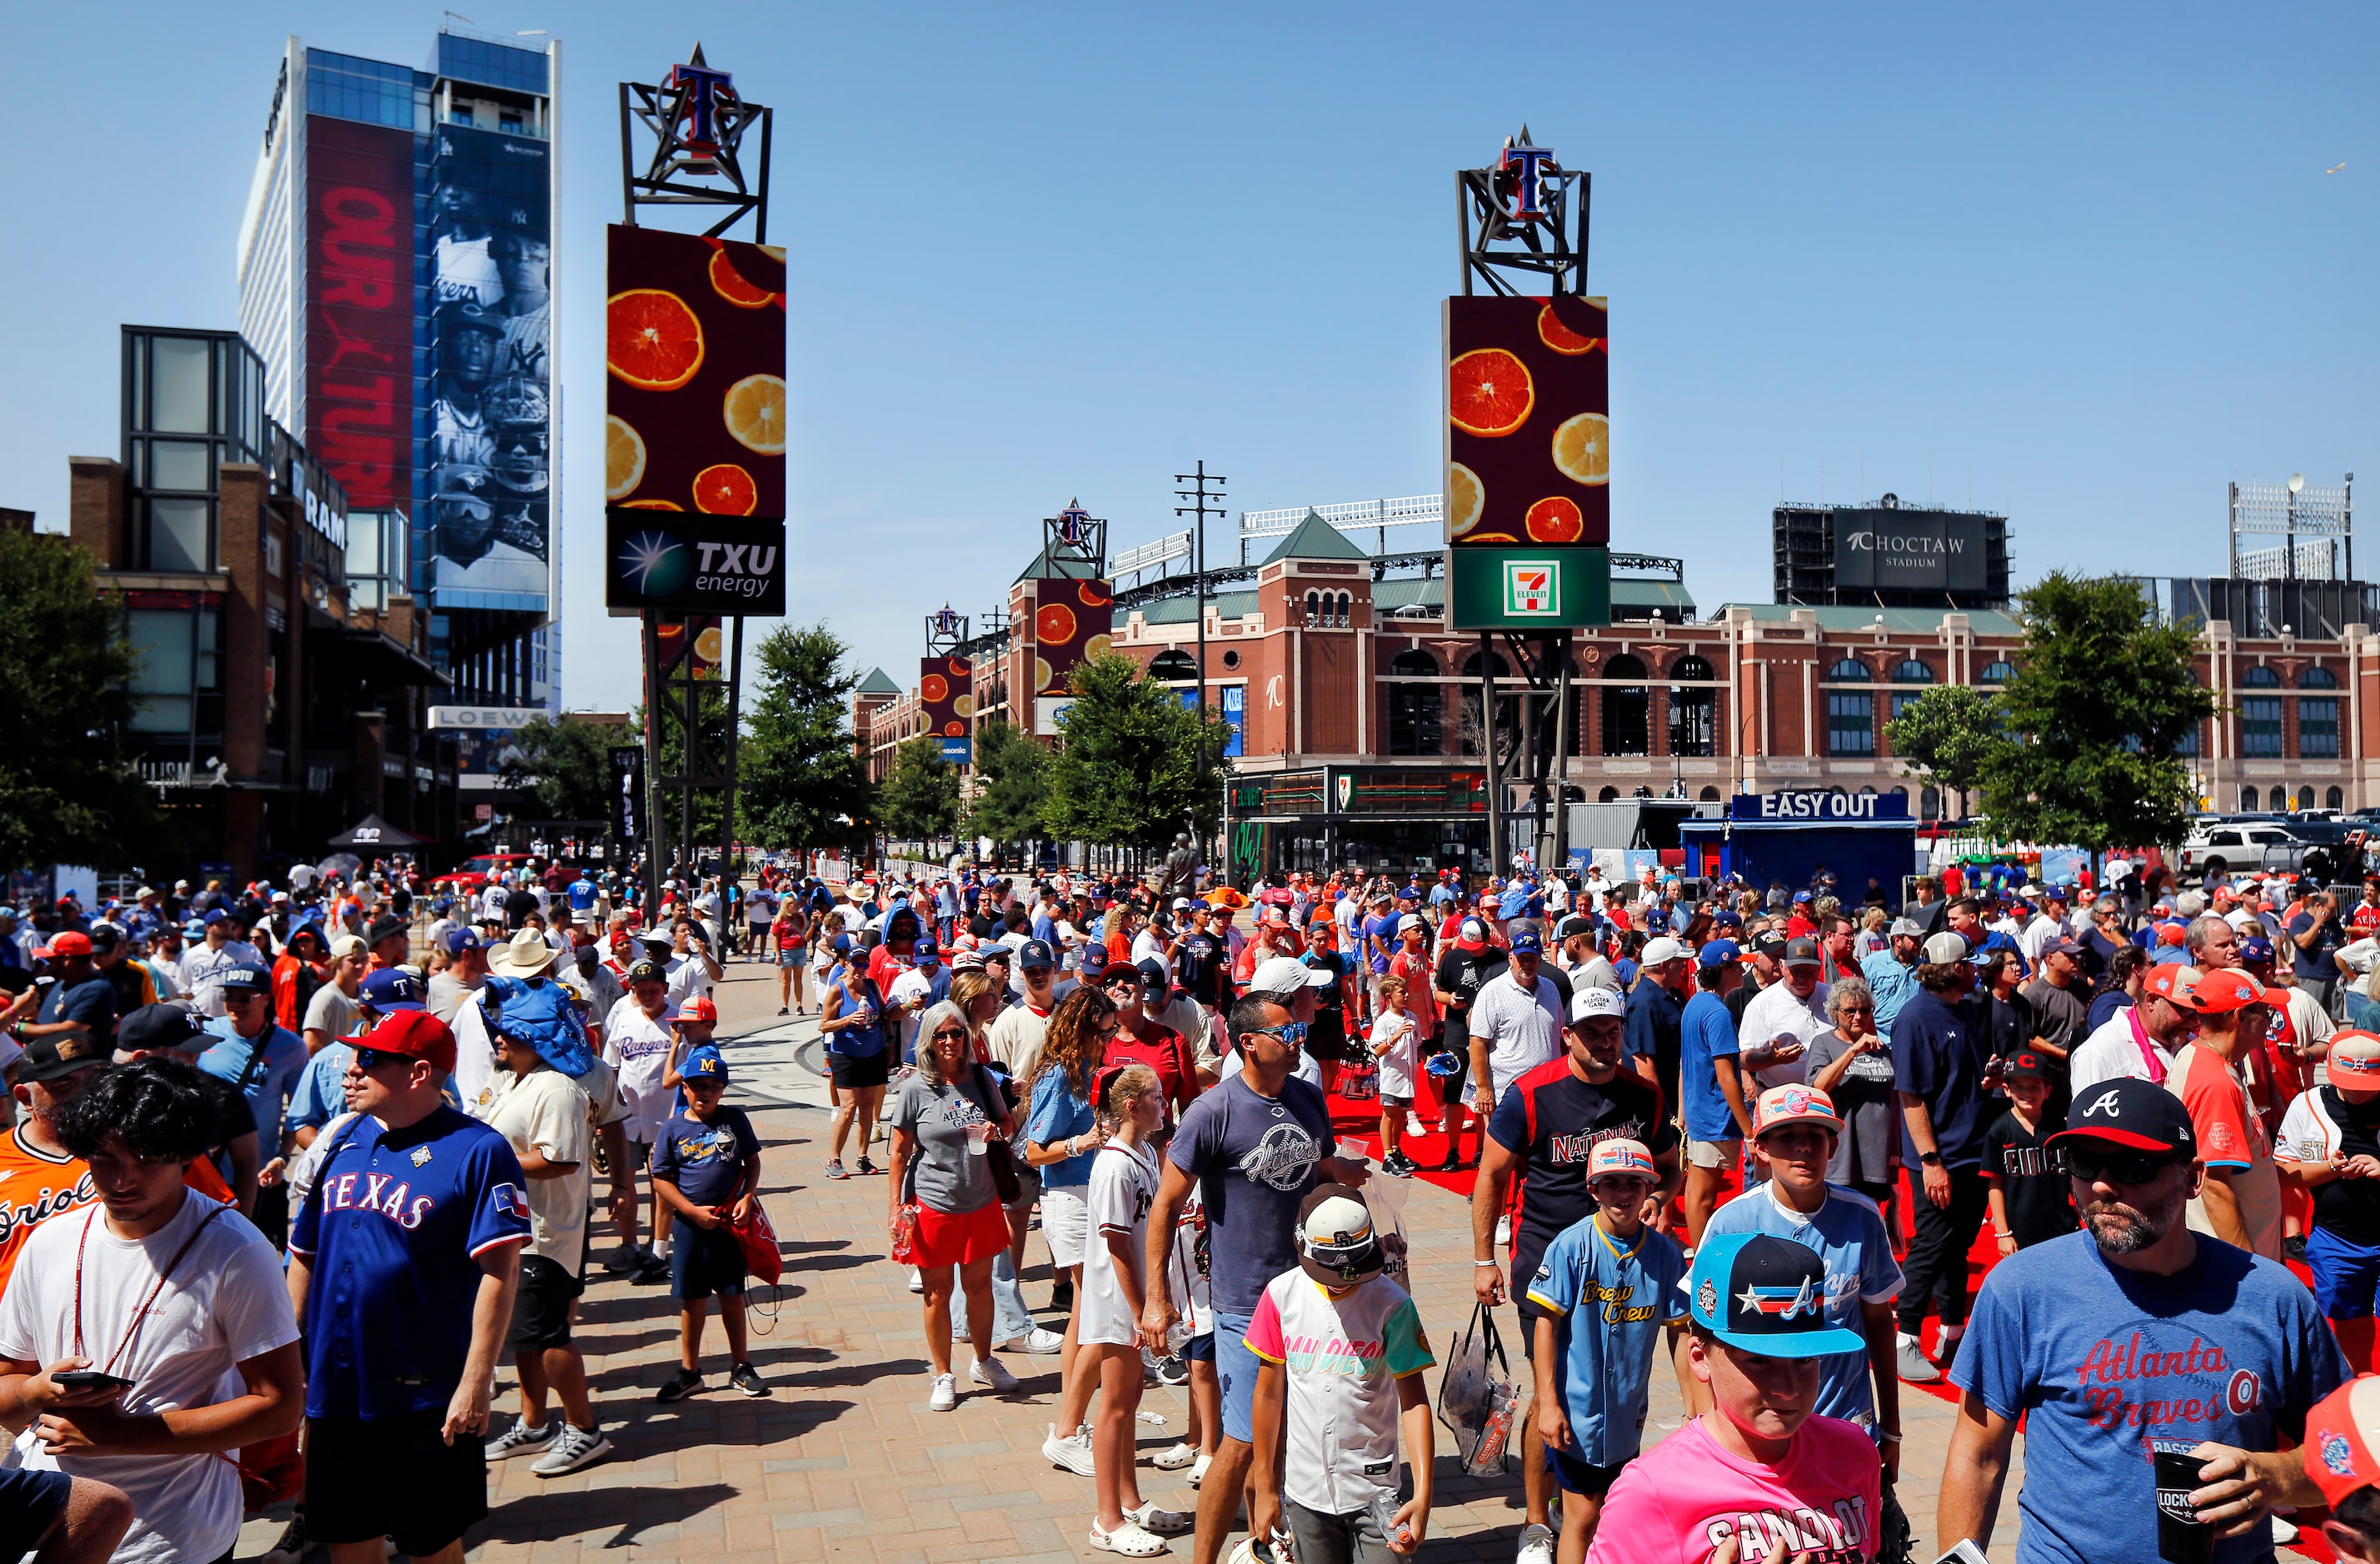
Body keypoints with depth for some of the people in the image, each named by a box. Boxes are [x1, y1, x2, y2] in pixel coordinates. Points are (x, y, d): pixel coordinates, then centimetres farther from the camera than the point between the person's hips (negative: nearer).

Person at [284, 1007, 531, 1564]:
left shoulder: (477, 1151, -13)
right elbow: (304, 1256, 12)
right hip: (335, 1387, 5)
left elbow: (500, 1271, -17)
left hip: (429, 1396, -5)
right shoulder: (342, 1141, 5)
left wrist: (475, 1383, -21)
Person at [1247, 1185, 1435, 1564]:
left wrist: (1423, 1494, -17)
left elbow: (1414, 1402, -8)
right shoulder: (1282, 1295, -4)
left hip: (1373, 1491, -1)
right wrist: (1265, 1487, 7)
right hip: (1304, 1492, 2)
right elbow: (1269, 1394, 3)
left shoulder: (1391, 1304, -9)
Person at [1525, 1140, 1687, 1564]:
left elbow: (1680, 1331, 4)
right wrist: (1548, 1403, -13)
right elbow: (1546, 1323, -11)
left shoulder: (1665, 1254, -4)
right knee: (1583, 1516, -1)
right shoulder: (1571, 1246, -13)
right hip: (1577, 1407, -4)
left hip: (1629, 1411, 4)